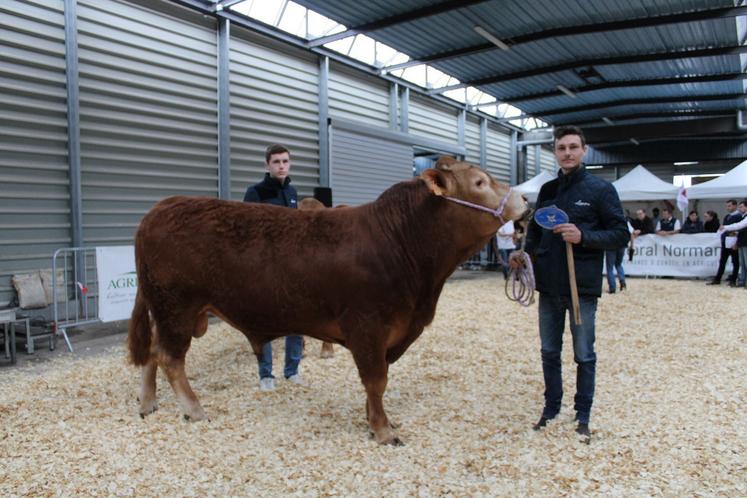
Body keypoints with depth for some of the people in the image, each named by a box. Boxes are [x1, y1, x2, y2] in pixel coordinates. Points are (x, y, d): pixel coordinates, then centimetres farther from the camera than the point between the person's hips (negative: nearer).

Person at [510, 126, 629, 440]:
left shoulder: (600, 189, -5)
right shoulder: (547, 190, 10)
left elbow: (621, 234, -7)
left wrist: (583, 236, -22)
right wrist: (524, 252, -1)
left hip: (582, 287, -4)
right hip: (548, 287, 5)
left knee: (584, 355, 8)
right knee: (549, 352, 14)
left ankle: (583, 416, 24)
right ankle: (551, 408, 30)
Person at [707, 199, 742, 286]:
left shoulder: (739, 216, -9)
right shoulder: (726, 216, 14)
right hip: (725, 242, 7)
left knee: (735, 262, 3)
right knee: (722, 261, 9)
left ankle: (733, 280, 9)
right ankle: (717, 279, 12)